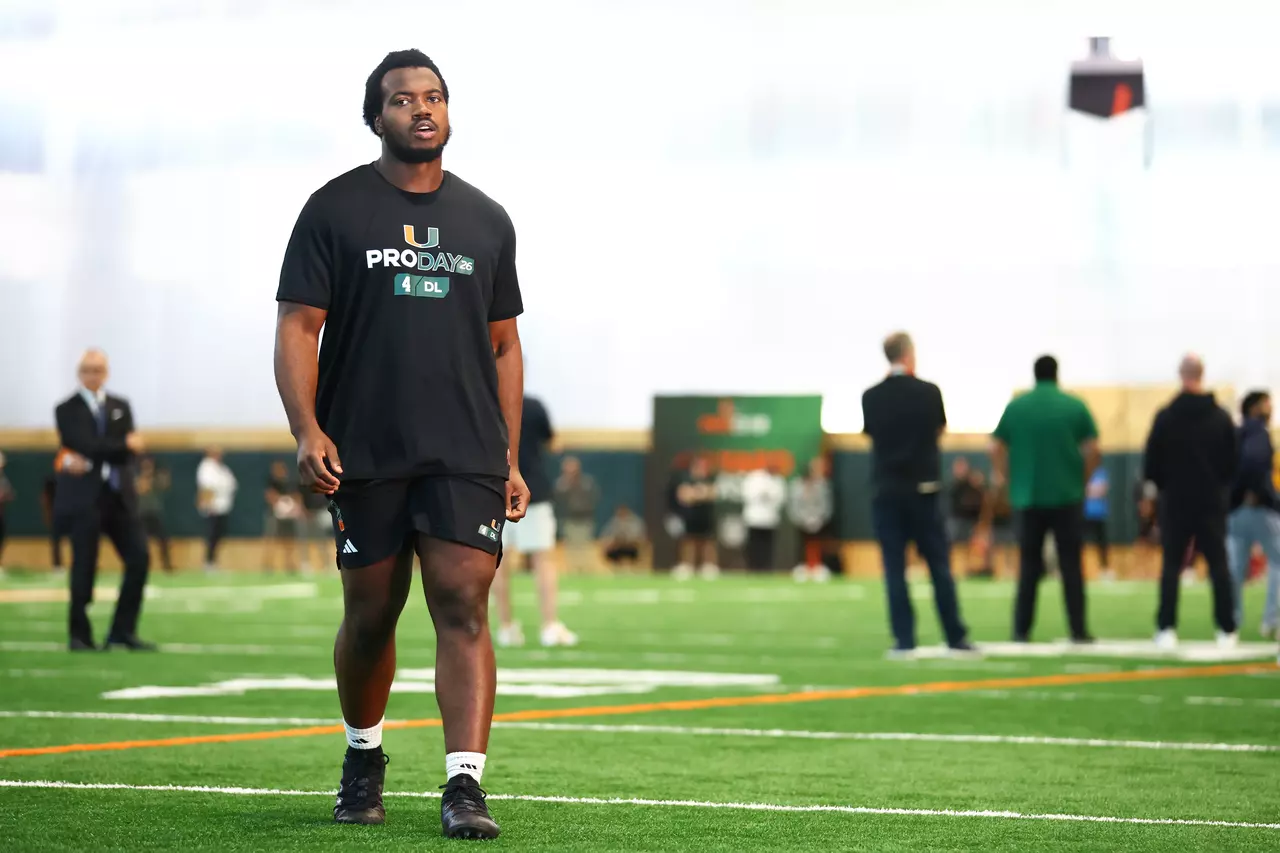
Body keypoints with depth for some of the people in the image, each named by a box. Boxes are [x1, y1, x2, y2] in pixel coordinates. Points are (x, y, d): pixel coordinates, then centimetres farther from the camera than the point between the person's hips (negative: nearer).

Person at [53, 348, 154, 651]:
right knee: (84, 566, -5)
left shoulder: (121, 407, 14)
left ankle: (123, 632, 4)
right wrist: (124, 445, -9)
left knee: (139, 559, -4)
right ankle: (80, 635, 6)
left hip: (120, 497, 5)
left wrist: (87, 461, -13)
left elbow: (129, 453, 0)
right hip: (84, 498, -5)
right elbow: (86, 446, -14)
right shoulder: (67, 410, 2)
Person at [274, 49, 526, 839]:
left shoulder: (487, 221, 12)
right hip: (364, 452, -1)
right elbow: (298, 327, -2)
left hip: (467, 456, 1)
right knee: (370, 616, 8)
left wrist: (510, 459, 10)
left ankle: (465, 784, -14)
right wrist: (307, 430, -16)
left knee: (464, 607, -11)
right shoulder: (336, 209, 2)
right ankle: (364, 758, 31)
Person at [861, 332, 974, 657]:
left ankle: (904, 641, -1)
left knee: (894, 569, 3)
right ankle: (956, 638, 9)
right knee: (939, 566, 6)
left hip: (886, 492, 1)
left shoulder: (871, 397, -3)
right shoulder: (928, 392, -7)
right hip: (923, 489, -1)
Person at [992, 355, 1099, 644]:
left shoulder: (1015, 407, 2)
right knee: (1071, 566, 3)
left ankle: (1021, 630, 4)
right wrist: (1083, 479, 11)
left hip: (1028, 497, 1)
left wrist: (1002, 475, 19)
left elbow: (996, 448, 4)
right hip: (1067, 497, -1)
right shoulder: (1075, 406, -1)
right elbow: (1093, 451, -3)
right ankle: (1078, 630, 2)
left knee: (1028, 566, 7)